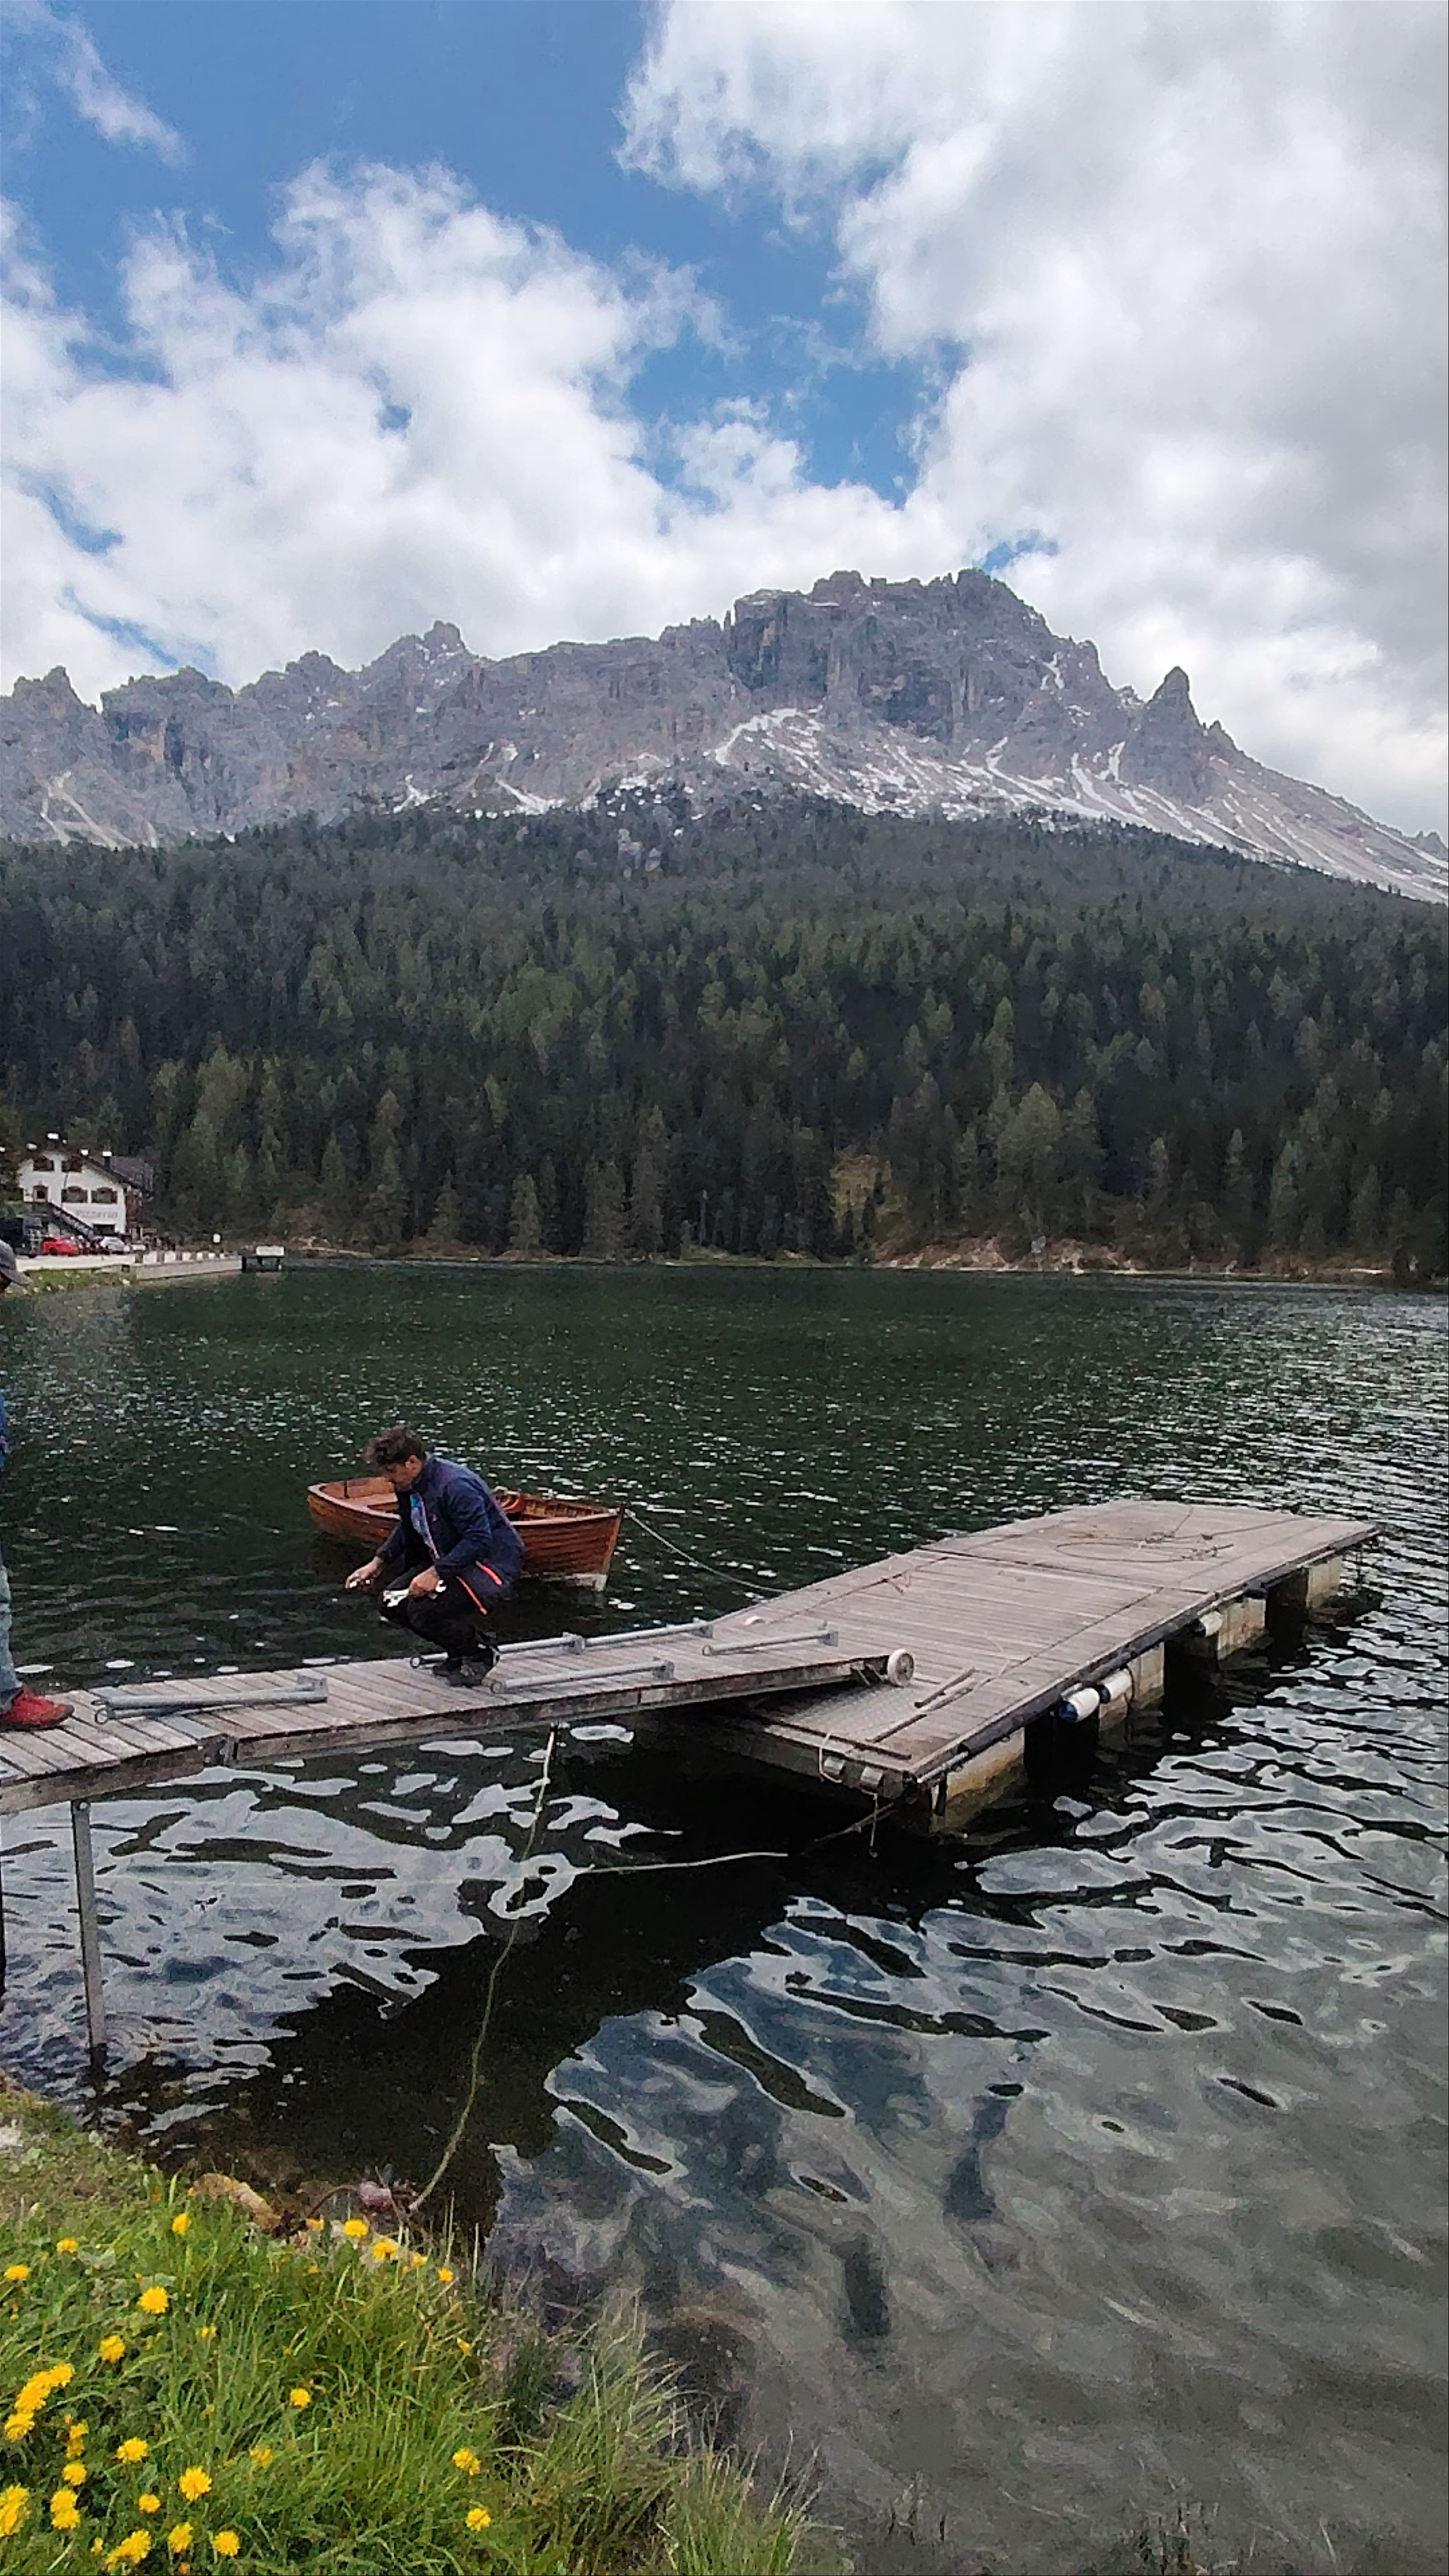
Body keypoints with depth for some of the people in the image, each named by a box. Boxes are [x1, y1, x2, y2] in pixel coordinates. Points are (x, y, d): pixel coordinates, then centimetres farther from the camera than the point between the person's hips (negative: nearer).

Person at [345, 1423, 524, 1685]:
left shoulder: (456, 1485, -27)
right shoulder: (408, 1487, 2)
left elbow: (479, 1540, -31)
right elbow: (407, 1531, 20)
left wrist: (436, 1573, -31)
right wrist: (377, 1564, 10)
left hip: (492, 1565, -10)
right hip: (448, 1563, 10)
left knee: (425, 1610, -25)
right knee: (394, 1603, 1)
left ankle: (481, 1653, 1)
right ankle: (459, 1652, 14)